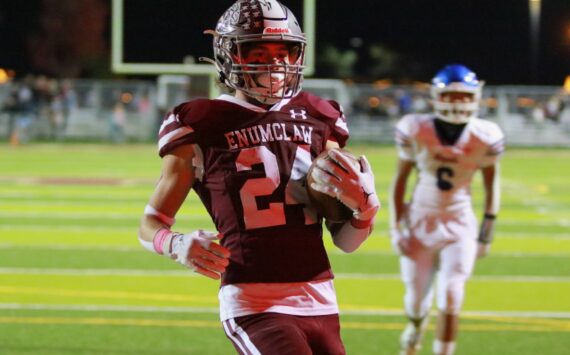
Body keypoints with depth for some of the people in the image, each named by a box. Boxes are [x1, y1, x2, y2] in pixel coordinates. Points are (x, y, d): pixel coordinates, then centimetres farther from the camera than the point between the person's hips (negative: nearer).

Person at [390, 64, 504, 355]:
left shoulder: (484, 138, -13)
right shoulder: (416, 131, -13)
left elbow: (491, 185, 1)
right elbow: (400, 179, -2)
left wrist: (487, 231, 0)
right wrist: (396, 226, -2)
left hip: (459, 225, -1)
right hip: (420, 222, 1)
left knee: (450, 300, -12)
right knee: (417, 300, 11)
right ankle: (414, 329, 47)